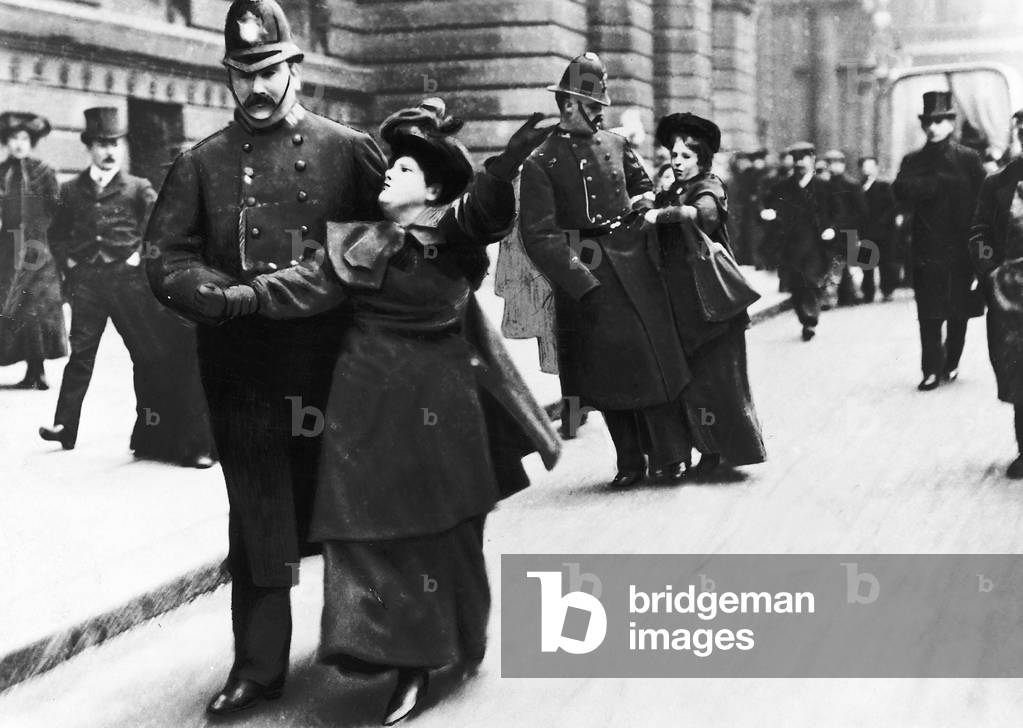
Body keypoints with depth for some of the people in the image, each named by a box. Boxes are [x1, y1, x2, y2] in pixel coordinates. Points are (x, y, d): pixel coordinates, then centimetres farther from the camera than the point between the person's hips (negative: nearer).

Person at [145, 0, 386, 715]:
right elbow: (165, 260, 1)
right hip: (243, 368, 1)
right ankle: (259, 664, 12)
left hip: (331, 361, 0)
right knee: (258, 516, 4)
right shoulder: (201, 165, 6)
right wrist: (230, 295, -16)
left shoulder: (349, 151, 3)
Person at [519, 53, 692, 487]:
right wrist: (582, 285, -17)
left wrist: (643, 202, 4)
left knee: (652, 359, -1)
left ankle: (669, 457, 8)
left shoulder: (616, 145, 9)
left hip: (632, 267, 3)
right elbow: (537, 235, -12)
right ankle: (630, 462, 17)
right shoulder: (541, 162, -6)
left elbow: (645, 186, 27)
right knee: (605, 372, 4)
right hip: (582, 273, -3)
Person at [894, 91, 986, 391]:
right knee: (929, 315, -3)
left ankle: (951, 365, 21)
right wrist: (941, 182, -17)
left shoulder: (969, 159, 4)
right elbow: (902, 191, -9)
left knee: (959, 312, 6)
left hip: (961, 249, 0)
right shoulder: (913, 160, 9)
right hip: (927, 250, 1)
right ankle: (932, 370, -1)